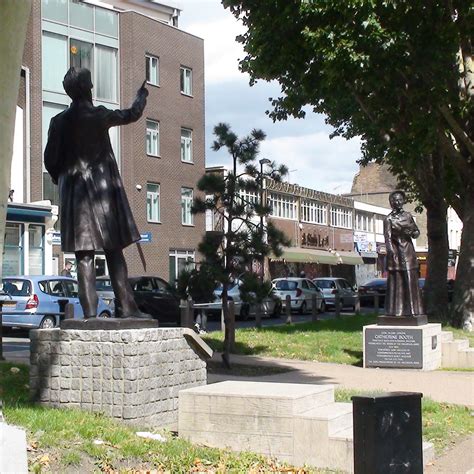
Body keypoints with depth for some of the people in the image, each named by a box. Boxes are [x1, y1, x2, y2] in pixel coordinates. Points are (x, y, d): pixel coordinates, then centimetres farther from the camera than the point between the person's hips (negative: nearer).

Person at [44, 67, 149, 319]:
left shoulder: (59, 121, 1)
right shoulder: (99, 115, -4)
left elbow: (50, 159, 2)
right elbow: (132, 114, 12)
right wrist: (142, 95, 32)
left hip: (73, 193, 2)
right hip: (103, 191, -2)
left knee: (84, 254, 0)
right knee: (114, 251, 2)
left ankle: (90, 310, -4)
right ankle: (125, 306, 0)